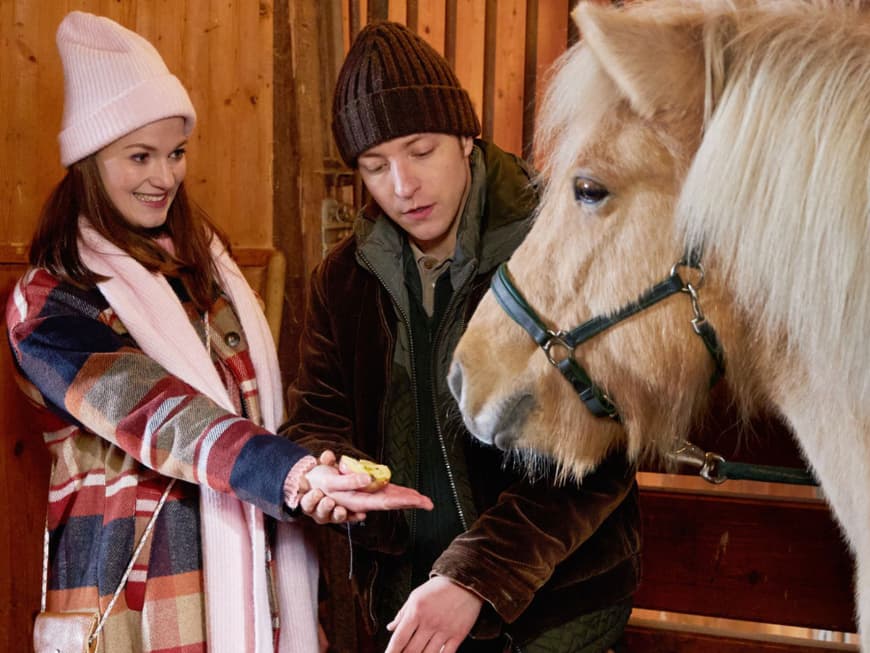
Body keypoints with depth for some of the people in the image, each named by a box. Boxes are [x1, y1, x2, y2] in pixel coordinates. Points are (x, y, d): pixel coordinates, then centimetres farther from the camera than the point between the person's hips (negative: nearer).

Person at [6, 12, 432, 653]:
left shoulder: (203, 261, 10)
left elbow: (257, 400, 11)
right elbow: (159, 416, -24)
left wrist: (317, 478, -5)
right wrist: (295, 477, -39)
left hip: (252, 569, 5)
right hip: (131, 573, -5)